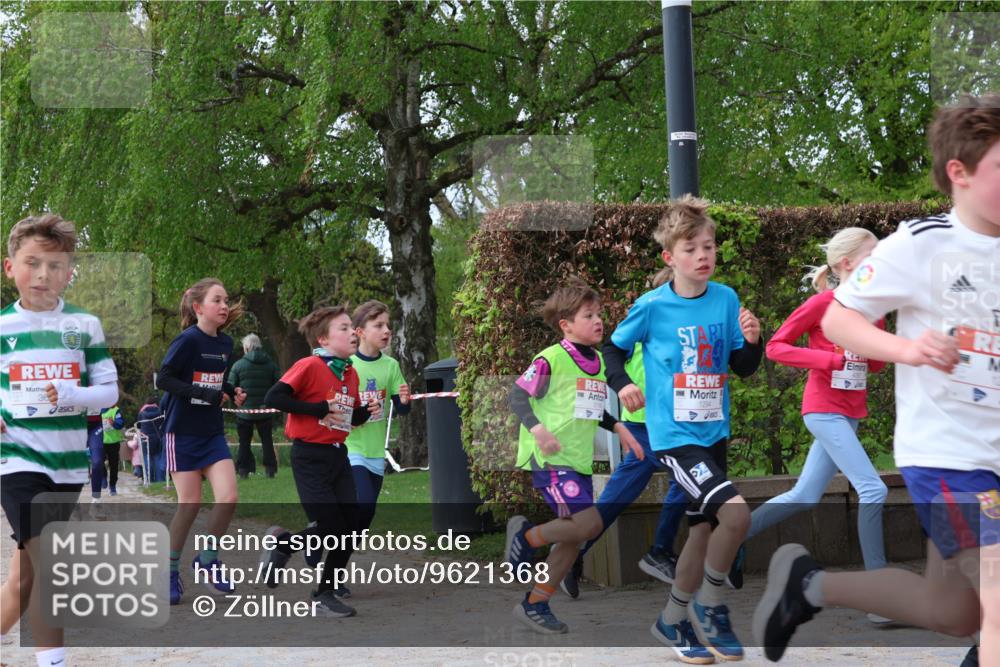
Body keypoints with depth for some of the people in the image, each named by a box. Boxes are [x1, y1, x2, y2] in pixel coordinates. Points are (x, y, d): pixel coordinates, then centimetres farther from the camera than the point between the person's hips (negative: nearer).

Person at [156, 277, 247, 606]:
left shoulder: (225, 343, 6)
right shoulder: (188, 340, -14)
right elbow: (163, 379, -17)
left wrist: (232, 392, 1)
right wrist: (204, 394, -23)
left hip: (213, 433, 6)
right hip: (183, 433, -6)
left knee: (228, 498, -7)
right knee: (190, 504, -3)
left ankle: (207, 560, 13)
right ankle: (170, 570, 14)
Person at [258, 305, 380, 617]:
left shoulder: (351, 373, 8)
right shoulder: (310, 366, -15)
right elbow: (273, 398, -23)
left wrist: (367, 411, -2)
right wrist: (321, 409, -22)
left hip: (338, 455, 7)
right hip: (310, 457, -7)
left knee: (349, 526, 4)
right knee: (330, 527, -11)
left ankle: (327, 591, 22)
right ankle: (280, 543, 15)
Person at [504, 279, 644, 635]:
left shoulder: (597, 360, 12)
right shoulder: (552, 358, -13)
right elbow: (517, 395, -12)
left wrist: (618, 427, 14)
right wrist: (537, 429, -27)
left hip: (579, 460, 9)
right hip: (549, 458, -9)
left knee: (574, 537, 8)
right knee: (589, 522, -21)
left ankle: (534, 604, 20)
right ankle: (526, 536, 3)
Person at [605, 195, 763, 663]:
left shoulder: (725, 299, 1)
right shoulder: (652, 306, -10)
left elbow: (743, 367, 6)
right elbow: (615, 347, 6)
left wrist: (752, 341, -13)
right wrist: (621, 383, -11)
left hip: (714, 431, 6)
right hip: (675, 435, -6)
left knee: (704, 528, 14)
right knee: (735, 512, -21)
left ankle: (673, 620, 32)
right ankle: (710, 605, 0)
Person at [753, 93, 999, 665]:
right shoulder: (919, 246, -11)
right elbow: (836, 318, -6)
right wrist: (907, 348, -23)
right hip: (945, 453, -7)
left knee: (952, 613, 16)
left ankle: (810, 582, 33)